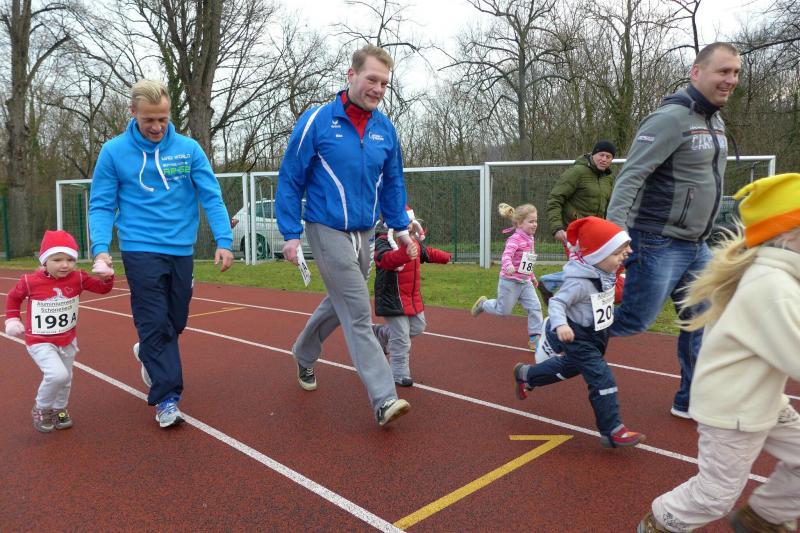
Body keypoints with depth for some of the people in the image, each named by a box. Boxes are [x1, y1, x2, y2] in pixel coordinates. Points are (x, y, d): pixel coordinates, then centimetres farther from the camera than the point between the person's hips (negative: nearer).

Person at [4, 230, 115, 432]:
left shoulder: (78, 278, -10)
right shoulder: (30, 281, -16)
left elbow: (102, 288, -8)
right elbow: (13, 297, 4)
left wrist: (107, 277, -28)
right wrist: (12, 320, -1)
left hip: (67, 340, 4)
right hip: (40, 342, -4)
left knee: (65, 379, 15)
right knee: (57, 375, -22)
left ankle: (59, 410, 41)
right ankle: (41, 410, 4)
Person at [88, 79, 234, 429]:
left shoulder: (188, 149, 1)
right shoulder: (114, 151, -1)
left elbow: (211, 197, -1)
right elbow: (102, 205, 1)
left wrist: (223, 241, -11)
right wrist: (101, 248, -12)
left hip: (182, 251, 3)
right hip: (140, 251, -2)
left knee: (176, 322, 13)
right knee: (155, 324, -6)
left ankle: (147, 354, 45)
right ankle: (167, 398, 3)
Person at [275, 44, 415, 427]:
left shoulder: (385, 129, 4)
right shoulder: (317, 121, -10)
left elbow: (393, 183, 14)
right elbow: (290, 179, -6)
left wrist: (400, 227, 9)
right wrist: (291, 234, -9)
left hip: (365, 233, 6)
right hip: (329, 231, -6)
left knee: (339, 304, 20)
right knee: (359, 315, -9)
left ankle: (303, 354, 46)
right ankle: (384, 399, -4)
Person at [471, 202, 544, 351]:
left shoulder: (530, 239, 9)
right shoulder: (515, 239, -19)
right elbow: (506, 255, -35)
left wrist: (532, 277, 26)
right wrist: (508, 266, -55)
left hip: (525, 282, 7)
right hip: (510, 281, -7)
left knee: (535, 307, -3)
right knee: (503, 311, 5)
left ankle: (535, 337, 5)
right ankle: (483, 304, 33)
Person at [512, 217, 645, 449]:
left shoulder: (606, 273, -3)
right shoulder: (580, 282, -30)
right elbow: (556, 302, -33)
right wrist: (560, 324, -47)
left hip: (596, 335, 10)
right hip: (577, 337, -10)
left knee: (570, 366, 28)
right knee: (602, 379, -13)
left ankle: (526, 374, 48)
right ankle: (612, 431, -4)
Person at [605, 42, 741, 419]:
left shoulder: (715, 121, 13)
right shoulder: (671, 118, -16)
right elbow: (630, 176, -23)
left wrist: (703, 234, 22)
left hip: (697, 247, 9)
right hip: (658, 246, -9)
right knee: (635, 320, -2)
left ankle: (691, 402, 25)